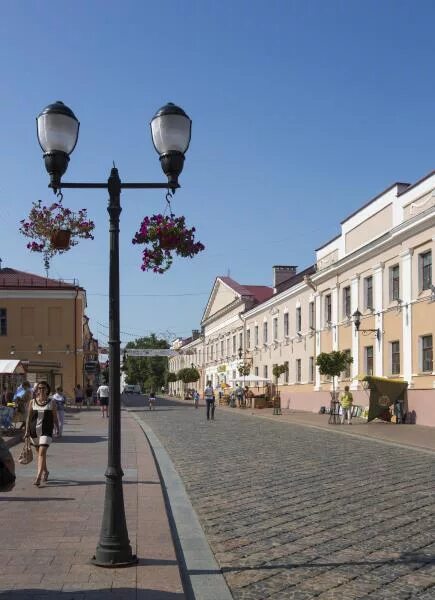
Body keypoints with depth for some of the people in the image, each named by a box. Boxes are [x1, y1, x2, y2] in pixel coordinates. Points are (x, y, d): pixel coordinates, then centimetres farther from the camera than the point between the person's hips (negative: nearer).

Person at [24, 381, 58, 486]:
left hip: (46, 431, -3)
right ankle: (45, 472, 37)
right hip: (34, 430, 3)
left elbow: (55, 418, 6)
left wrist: (58, 429, 7)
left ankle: (38, 477, -19)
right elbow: (29, 418, 5)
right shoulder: (32, 402, 4)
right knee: (39, 453, 16)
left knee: (42, 452, -15)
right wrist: (27, 431, 0)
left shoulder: (52, 402, 0)